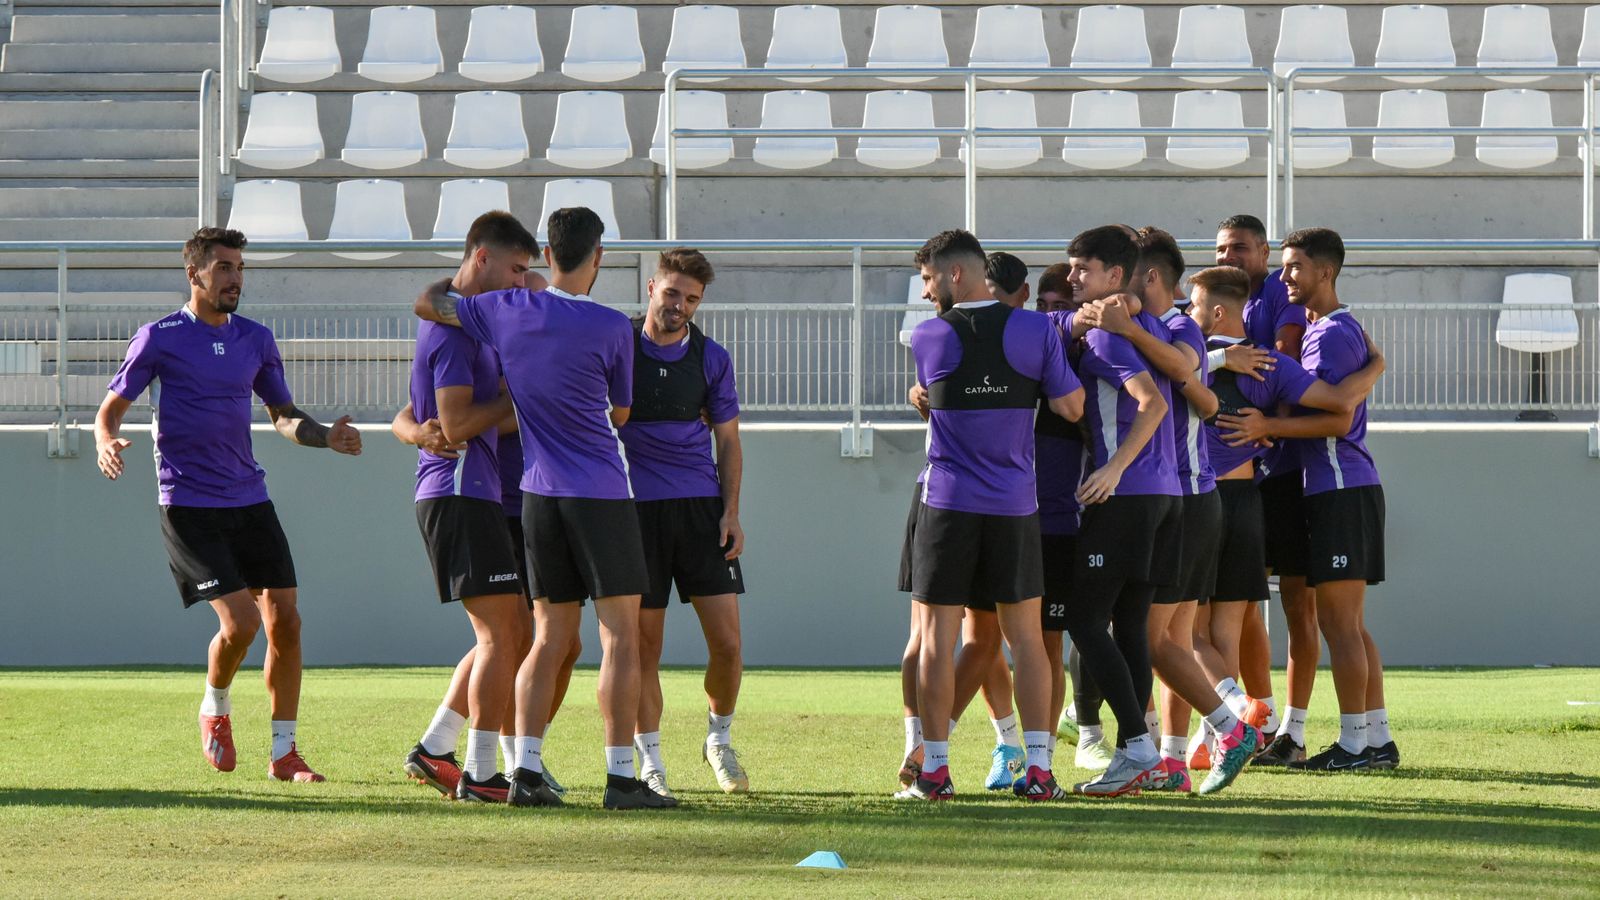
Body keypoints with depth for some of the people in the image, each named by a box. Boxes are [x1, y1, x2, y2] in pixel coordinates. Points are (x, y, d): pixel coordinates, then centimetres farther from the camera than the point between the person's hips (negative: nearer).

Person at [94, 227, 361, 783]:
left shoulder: (256, 340, 10)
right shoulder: (159, 338, -4)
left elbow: (283, 414, 20)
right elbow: (111, 407, 1)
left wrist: (325, 436, 1)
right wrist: (106, 442, -21)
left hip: (250, 501, 5)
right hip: (188, 504, -5)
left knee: (284, 619, -2)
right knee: (240, 619, -17)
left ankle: (283, 753, 8)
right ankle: (215, 710, 14)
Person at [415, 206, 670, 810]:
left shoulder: (507, 312, 0)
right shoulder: (612, 328, -10)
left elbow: (427, 304, 16)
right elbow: (621, 414, 5)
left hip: (539, 495, 5)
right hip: (601, 495, -5)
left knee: (550, 637, 11)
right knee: (620, 637, 0)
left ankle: (525, 770, 3)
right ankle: (620, 777, -4)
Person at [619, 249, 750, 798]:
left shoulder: (711, 357, 7)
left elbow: (727, 440, 11)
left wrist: (731, 511, 2)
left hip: (701, 506, 2)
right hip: (637, 506, -2)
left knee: (726, 640, -4)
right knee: (644, 644, -1)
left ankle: (719, 740, 19)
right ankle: (650, 763, 8)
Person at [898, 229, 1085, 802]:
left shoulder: (928, 338, -3)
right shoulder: (1033, 330, -3)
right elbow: (1071, 407, -1)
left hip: (948, 502, -1)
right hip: (1015, 506, 1)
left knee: (938, 635, 4)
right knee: (1025, 635, 7)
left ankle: (934, 770, 2)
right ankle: (1038, 768, 3)